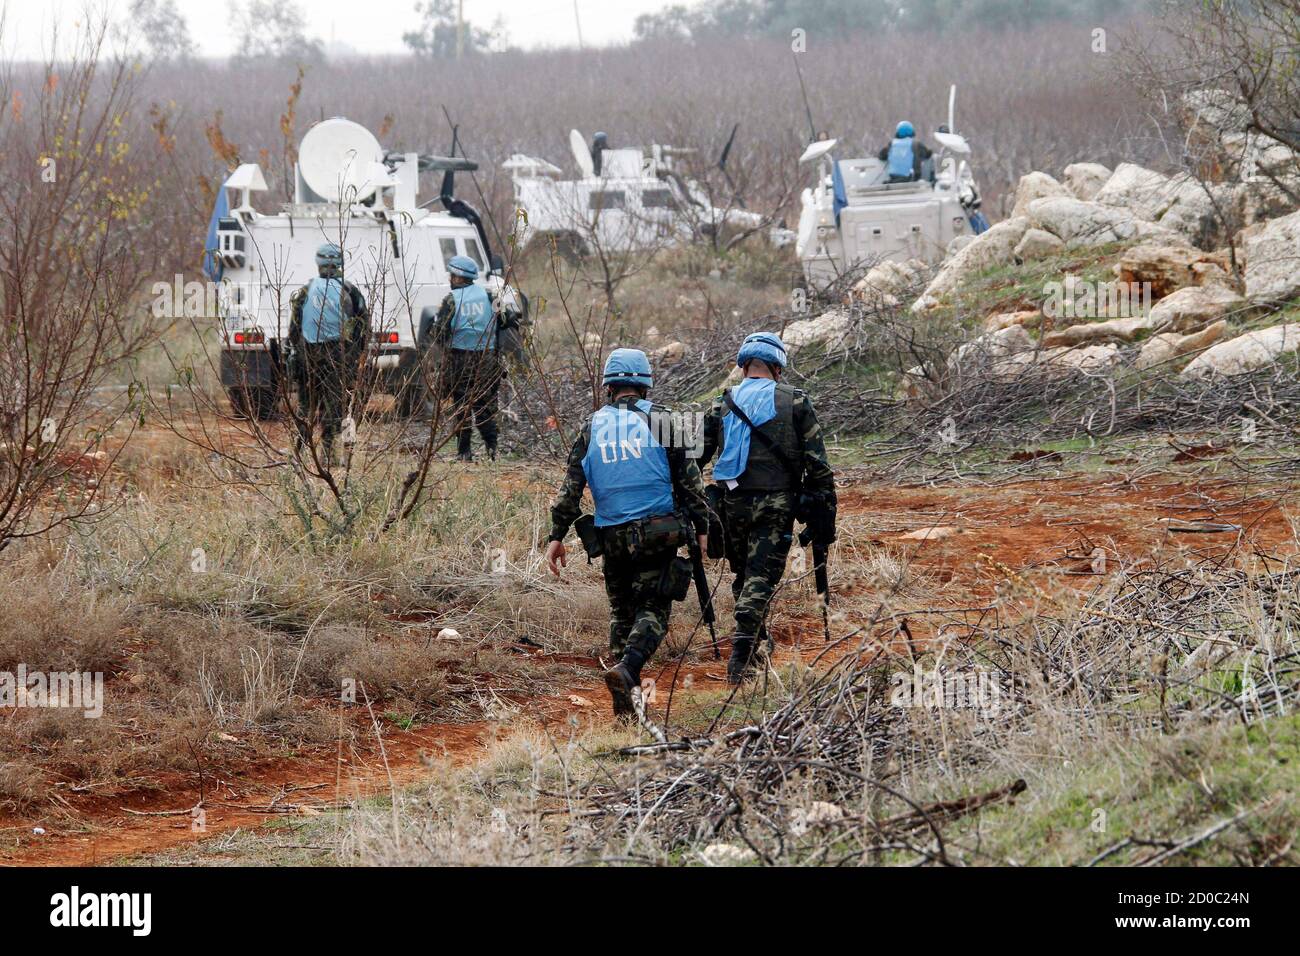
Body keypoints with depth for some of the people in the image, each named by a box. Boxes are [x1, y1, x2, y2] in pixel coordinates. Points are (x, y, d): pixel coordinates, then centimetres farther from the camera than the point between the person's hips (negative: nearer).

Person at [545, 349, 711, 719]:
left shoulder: (592, 425, 7)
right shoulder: (659, 420, 1)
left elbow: (571, 486, 4)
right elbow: (688, 478, -1)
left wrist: (557, 535, 6)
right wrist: (701, 526, 4)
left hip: (611, 536, 3)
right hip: (658, 532, -3)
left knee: (621, 612, 16)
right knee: (653, 611, 0)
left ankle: (624, 705, 10)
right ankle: (626, 669, -28)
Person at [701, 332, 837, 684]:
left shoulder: (723, 405, 6)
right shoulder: (796, 402, 0)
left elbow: (694, 458, 5)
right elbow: (818, 464, -2)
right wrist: (824, 515, 3)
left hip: (733, 505, 2)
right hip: (776, 505, -2)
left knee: (743, 575, 19)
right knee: (761, 578, -3)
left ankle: (756, 644, 29)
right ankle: (741, 655, -16)